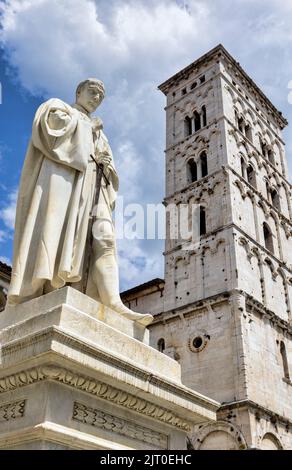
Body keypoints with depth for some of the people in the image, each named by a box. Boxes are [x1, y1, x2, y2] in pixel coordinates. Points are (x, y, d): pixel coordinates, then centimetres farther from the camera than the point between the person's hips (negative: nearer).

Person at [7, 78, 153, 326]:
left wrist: (107, 164, 2)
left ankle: (114, 304, -34)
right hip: (62, 174, -5)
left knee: (104, 238, -18)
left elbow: (108, 167, 27)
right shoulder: (58, 106, 22)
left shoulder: (99, 132, 37)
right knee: (54, 231, -24)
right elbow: (51, 122, -2)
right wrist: (89, 129, 9)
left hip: (92, 185, 5)